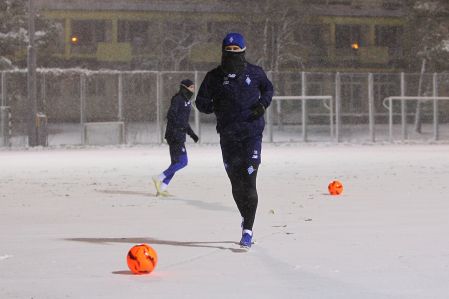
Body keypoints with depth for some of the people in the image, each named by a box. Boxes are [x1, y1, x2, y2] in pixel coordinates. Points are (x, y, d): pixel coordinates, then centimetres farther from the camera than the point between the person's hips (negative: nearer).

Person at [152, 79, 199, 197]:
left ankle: (162, 188, 11)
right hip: (175, 135, -10)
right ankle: (159, 179, -8)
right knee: (182, 162, -13)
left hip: (180, 136, 10)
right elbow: (171, 115, -21)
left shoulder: (187, 101, 19)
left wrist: (191, 133, 26)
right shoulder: (177, 99, -10)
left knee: (176, 163, 9)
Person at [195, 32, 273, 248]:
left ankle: (248, 230, -11)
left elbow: (268, 88, 19)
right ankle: (246, 216, 34)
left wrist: (263, 103, -1)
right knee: (236, 183, 8)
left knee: (248, 180, -12)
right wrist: (215, 106, -16)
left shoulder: (254, 72, 1)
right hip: (228, 136, 2)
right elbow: (201, 102, 5)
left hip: (252, 133, -2)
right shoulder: (214, 77, 1)